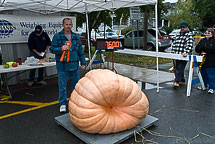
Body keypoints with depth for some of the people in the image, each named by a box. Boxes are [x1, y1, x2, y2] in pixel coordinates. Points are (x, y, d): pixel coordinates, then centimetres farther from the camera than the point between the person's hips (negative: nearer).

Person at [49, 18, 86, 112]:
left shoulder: (76, 36, 10)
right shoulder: (57, 36, -2)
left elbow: (80, 51, 13)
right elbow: (51, 49, -1)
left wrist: (83, 63, 10)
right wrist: (61, 49, -19)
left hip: (74, 65, 4)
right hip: (62, 66, -4)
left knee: (76, 84, 13)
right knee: (62, 86, 3)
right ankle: (63, 104, 18)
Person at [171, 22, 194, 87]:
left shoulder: (189, 35, -3)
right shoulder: (178, 35, 20)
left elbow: (189, 44, -18)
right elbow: (174, 44, 20)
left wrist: (186, 52, -31)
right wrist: (172, 52, 9)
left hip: (183, 55, -7)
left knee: (180, 68, -11)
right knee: (177, 68, 13)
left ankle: (176, 81, -12)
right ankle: (182, 81, 25)